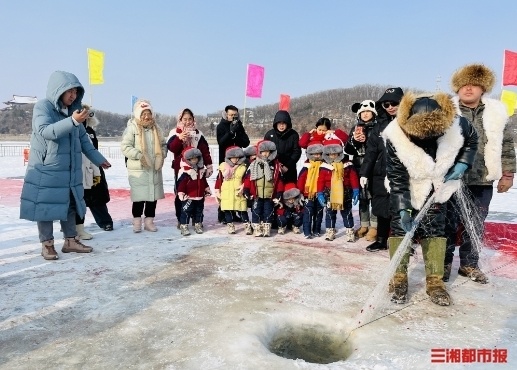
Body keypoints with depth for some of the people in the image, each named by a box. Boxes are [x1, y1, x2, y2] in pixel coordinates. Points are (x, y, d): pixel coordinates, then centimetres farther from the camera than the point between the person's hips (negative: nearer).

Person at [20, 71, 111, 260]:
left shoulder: (72, 110, 10)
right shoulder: (42, 106, -9)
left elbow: (83, 138, 16)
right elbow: (45, 131, -24)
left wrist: (98, 159, 15)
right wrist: (72, 121, -36)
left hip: (69, 171, 6)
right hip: (45, 170, -6)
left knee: (70, 205, 11)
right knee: (46, 206, 2)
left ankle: (70, 241, 21)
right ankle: (47, 244, 12)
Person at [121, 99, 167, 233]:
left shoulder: (156, 128, 9)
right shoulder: (132, 128, -6)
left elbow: (163, 145, 18)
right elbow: (125, 147, -10)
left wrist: (162, 155, -1)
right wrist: (139, 155, -21)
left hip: (155, 168, 5)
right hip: (138, 169, -5)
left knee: (153, 195, 8)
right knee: (139, 197, 0)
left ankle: (149, 221, 21)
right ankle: (137, 222, 16)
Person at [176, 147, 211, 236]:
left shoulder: (202, 169, 9)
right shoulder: (184, 170, -14)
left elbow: (204, 181, 19)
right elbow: (181, 183, -16)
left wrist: (207, 189, 21)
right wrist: (181, 193, -20)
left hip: (200, 196, 6)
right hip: (188, 197, -6)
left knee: (199, 211, 15)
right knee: (186, 211, -2)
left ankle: (198, 225, 28)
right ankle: (184, 226, 6)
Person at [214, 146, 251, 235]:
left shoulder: (243, 167, 2)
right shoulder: (223, 166, 5)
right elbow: (219, 180, 7)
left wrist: (243, 188, -17)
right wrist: (217, 191, 5)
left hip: (239, 194, -2)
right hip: (226, 194, 2)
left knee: (242, 210, 0)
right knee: (227, 210, 7)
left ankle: (247, 226, 9)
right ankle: (230, 226, 20)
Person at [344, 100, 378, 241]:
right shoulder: (356, 128, 14)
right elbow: (348, 150, 10)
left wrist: (367, 141, -19)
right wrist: (354, 141, -8)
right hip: (359, 167, 4)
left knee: (374, 196, -5)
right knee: (362, 197, 9)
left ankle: (374, 226, 3)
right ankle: (364, 225, 20)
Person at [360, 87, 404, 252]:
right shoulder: (380, 124, 11)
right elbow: (371, 150, 8)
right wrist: (364, 173, 2)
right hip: (381, 174, 5)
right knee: (382, 208, 12)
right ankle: (381, 240, 26)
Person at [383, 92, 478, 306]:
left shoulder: (456, 126, -23)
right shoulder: (396, 137, -30)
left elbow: (472, 139, 4)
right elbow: (397, 178, -24)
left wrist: (463, 163, -9)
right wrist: (403, 209, -27)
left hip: (437, 187, 2)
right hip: (405, 190, -2)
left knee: (435, 230, 2)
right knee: (399, 227, -3)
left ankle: (434, 280, 10)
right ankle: (399, 277, 9)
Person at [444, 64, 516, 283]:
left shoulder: (496, 112, 5)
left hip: (482, 180, 3)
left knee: (476, 226, 11)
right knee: (449, 223, 6)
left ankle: (469, 264, 26)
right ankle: (444, 263, 20)